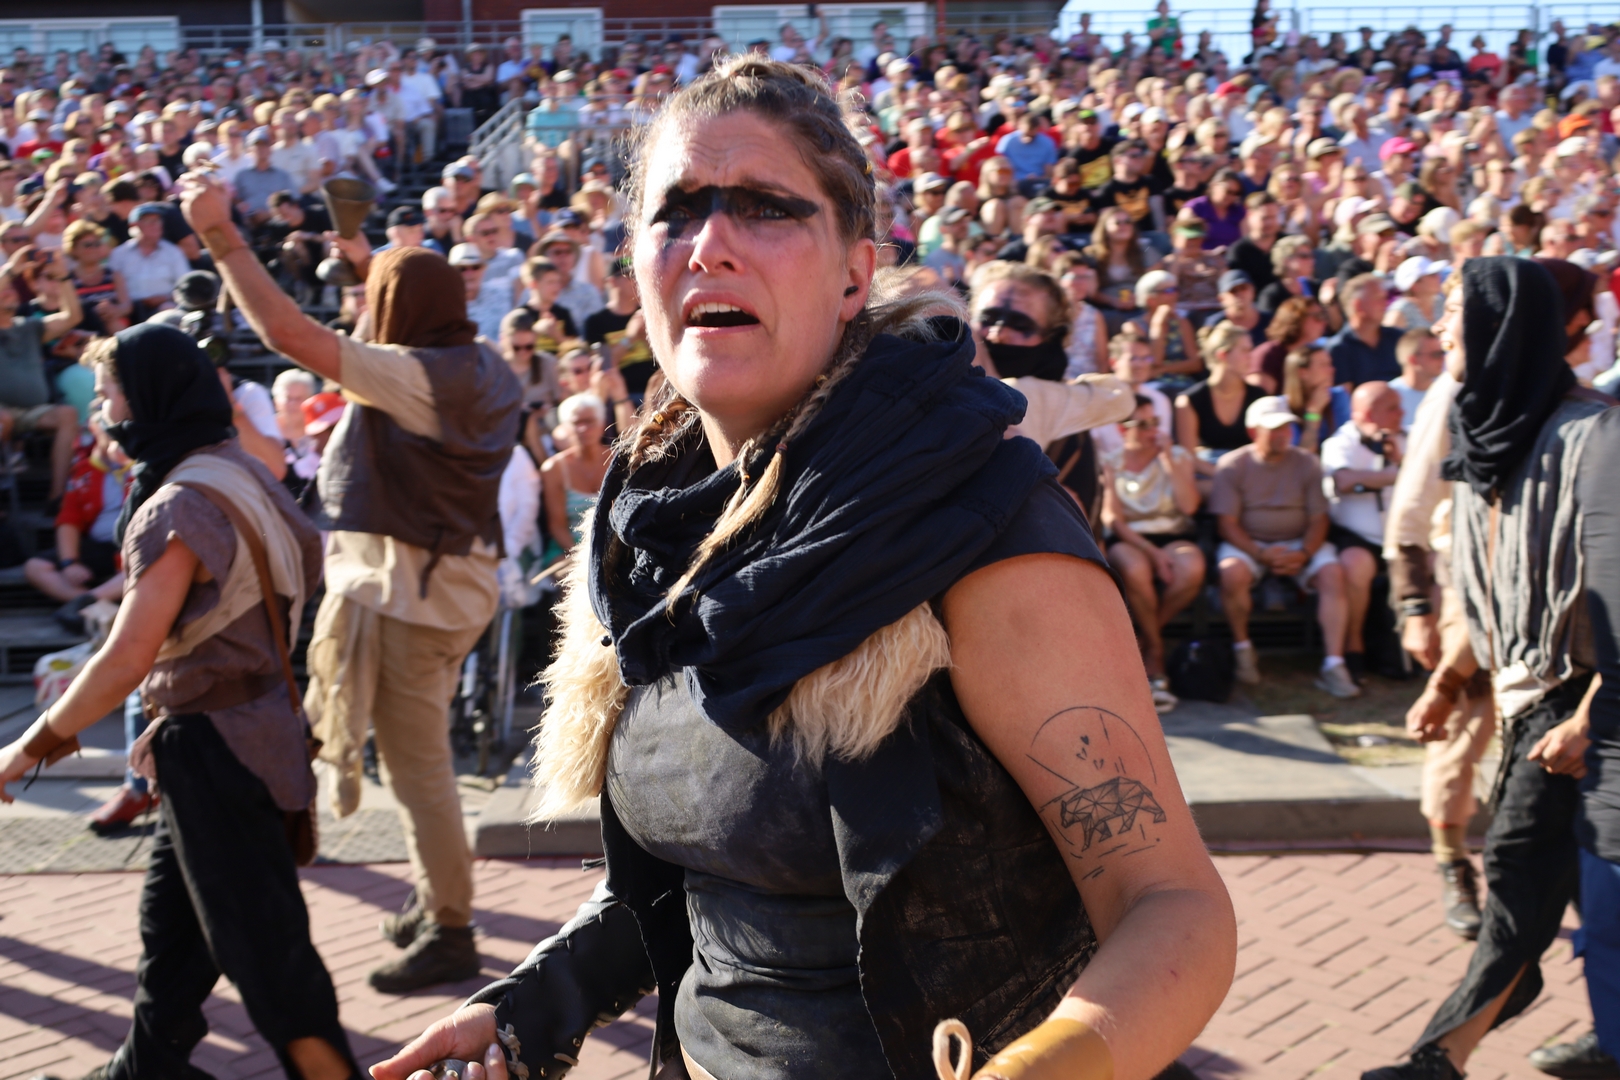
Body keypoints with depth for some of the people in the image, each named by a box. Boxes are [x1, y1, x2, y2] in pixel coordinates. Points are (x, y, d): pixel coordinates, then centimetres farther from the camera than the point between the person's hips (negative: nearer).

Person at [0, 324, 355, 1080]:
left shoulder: (182, 505, -21)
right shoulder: (236, 471, 7)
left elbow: (126, 660, -26)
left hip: (220, 751, -10)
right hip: (250, 726, 10)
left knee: (261, 945, -1)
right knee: (171, 921, 22)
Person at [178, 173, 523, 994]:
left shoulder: (413, 375, -21)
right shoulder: (480, 366, 4)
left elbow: (287, 331, -26)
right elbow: (425, 317, 29)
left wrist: (220, 234, -20)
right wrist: (369, 260, 31)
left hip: (409, 585, -10)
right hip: (456, 574, 10)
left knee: (416, 759, -2)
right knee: (418, 752, 21)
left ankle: (449, 933, 6)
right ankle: (438, 900, 33)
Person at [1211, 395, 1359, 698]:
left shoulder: (1306, 463, 3)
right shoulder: (1232, 466, -3)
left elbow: (1318, 519, 1)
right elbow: (1227, 523, -8)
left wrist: (1303, 554, -19)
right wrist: (1261, 554, -24)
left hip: (1298, 544, 2)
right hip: (1248, 543, -2)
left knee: (1333, 573, -26)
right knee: (1232, 572, -35)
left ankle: (1334, 665, -26)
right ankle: (1242, 648, -10)